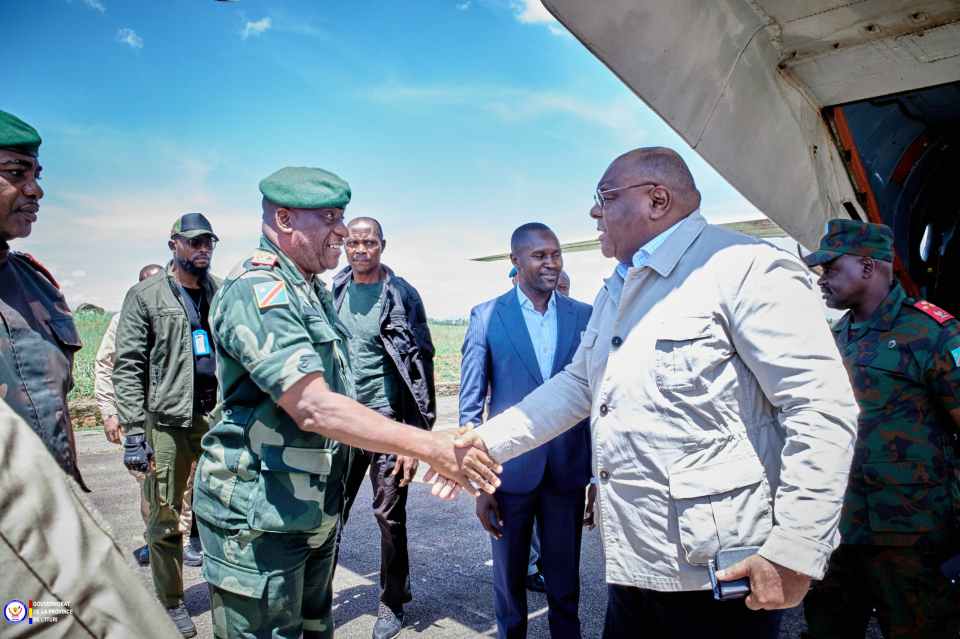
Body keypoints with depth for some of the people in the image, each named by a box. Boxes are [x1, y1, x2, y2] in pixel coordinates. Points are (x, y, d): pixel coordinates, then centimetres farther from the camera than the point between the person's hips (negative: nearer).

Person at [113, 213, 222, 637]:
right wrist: (133, 432, -12)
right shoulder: (146, 296, -1)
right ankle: (171, 602, 22)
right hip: (167, 422, -3)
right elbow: (128, 367, -6)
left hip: (221, 417, 3)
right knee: (165, 518, 5)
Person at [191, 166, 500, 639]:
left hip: (313, 508, 9)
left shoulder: (314, 291, 12)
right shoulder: (258, 289, -20)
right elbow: (314, 408, -29)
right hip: (259, 518, -9)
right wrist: (429, 447, -30)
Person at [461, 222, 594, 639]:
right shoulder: (487, 316, -4)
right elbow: (470, 405, -3)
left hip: (568, 471, 2)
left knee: (565, 583, 15)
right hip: (511, 470, -1)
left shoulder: (585, 316, 2)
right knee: (510, 580, 15)